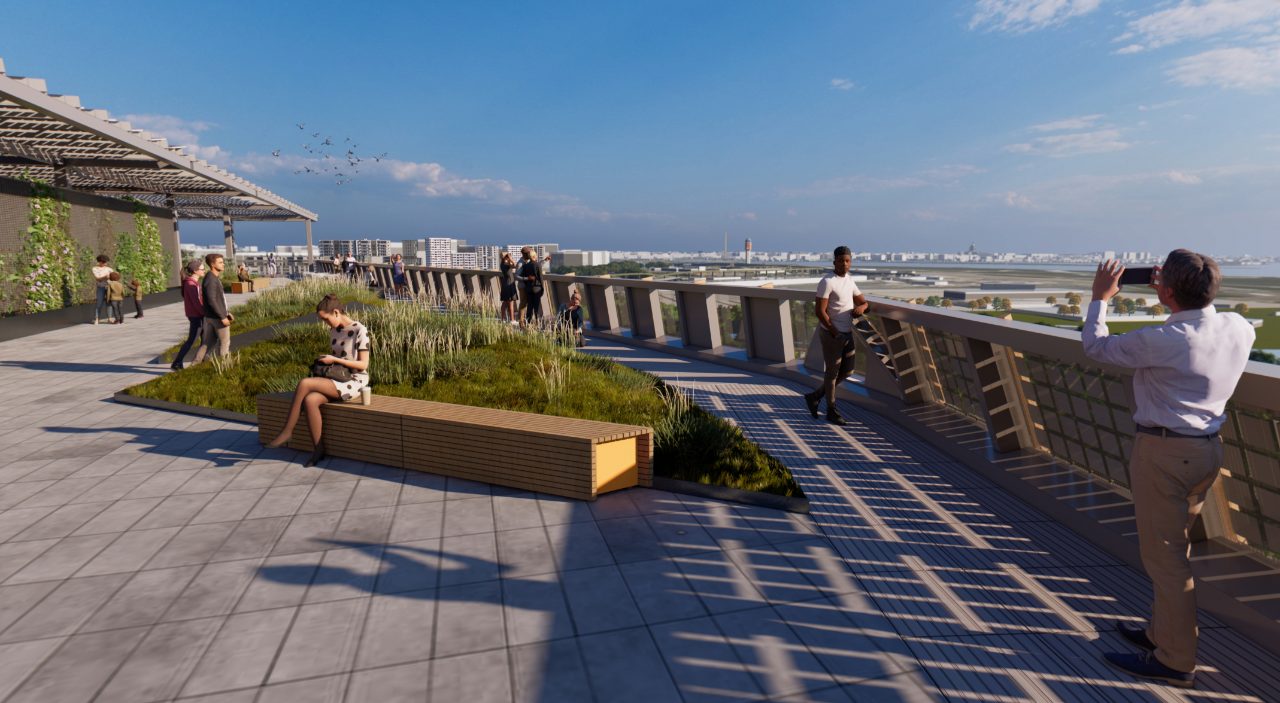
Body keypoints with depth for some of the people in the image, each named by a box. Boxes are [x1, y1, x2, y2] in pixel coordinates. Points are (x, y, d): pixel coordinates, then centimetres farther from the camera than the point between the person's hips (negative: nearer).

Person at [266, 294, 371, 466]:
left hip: (354, 382, -7)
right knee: (310, 400, -26)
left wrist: (334, 360, -17)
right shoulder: (334, 331, 13)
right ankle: (318, 449, -16)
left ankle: (287, 431, -10)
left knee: (304, 383, -25)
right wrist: (323, 360, 3)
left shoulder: (360, 331, -10)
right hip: (337, 380, 7)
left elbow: (363, 365, -13)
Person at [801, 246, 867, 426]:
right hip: (831, 334, -8)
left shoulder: (850, 281, 10)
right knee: (832, 372, 3)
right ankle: (831, 411, 17)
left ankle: (815, 396, 27)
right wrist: (835, 332, -16)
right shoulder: (827, 282, -15)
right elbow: (820, 311, -19)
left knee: (847, 371, 14)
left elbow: (864, 302, 17)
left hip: (848, 333, 8)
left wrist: (861, 307, -8)